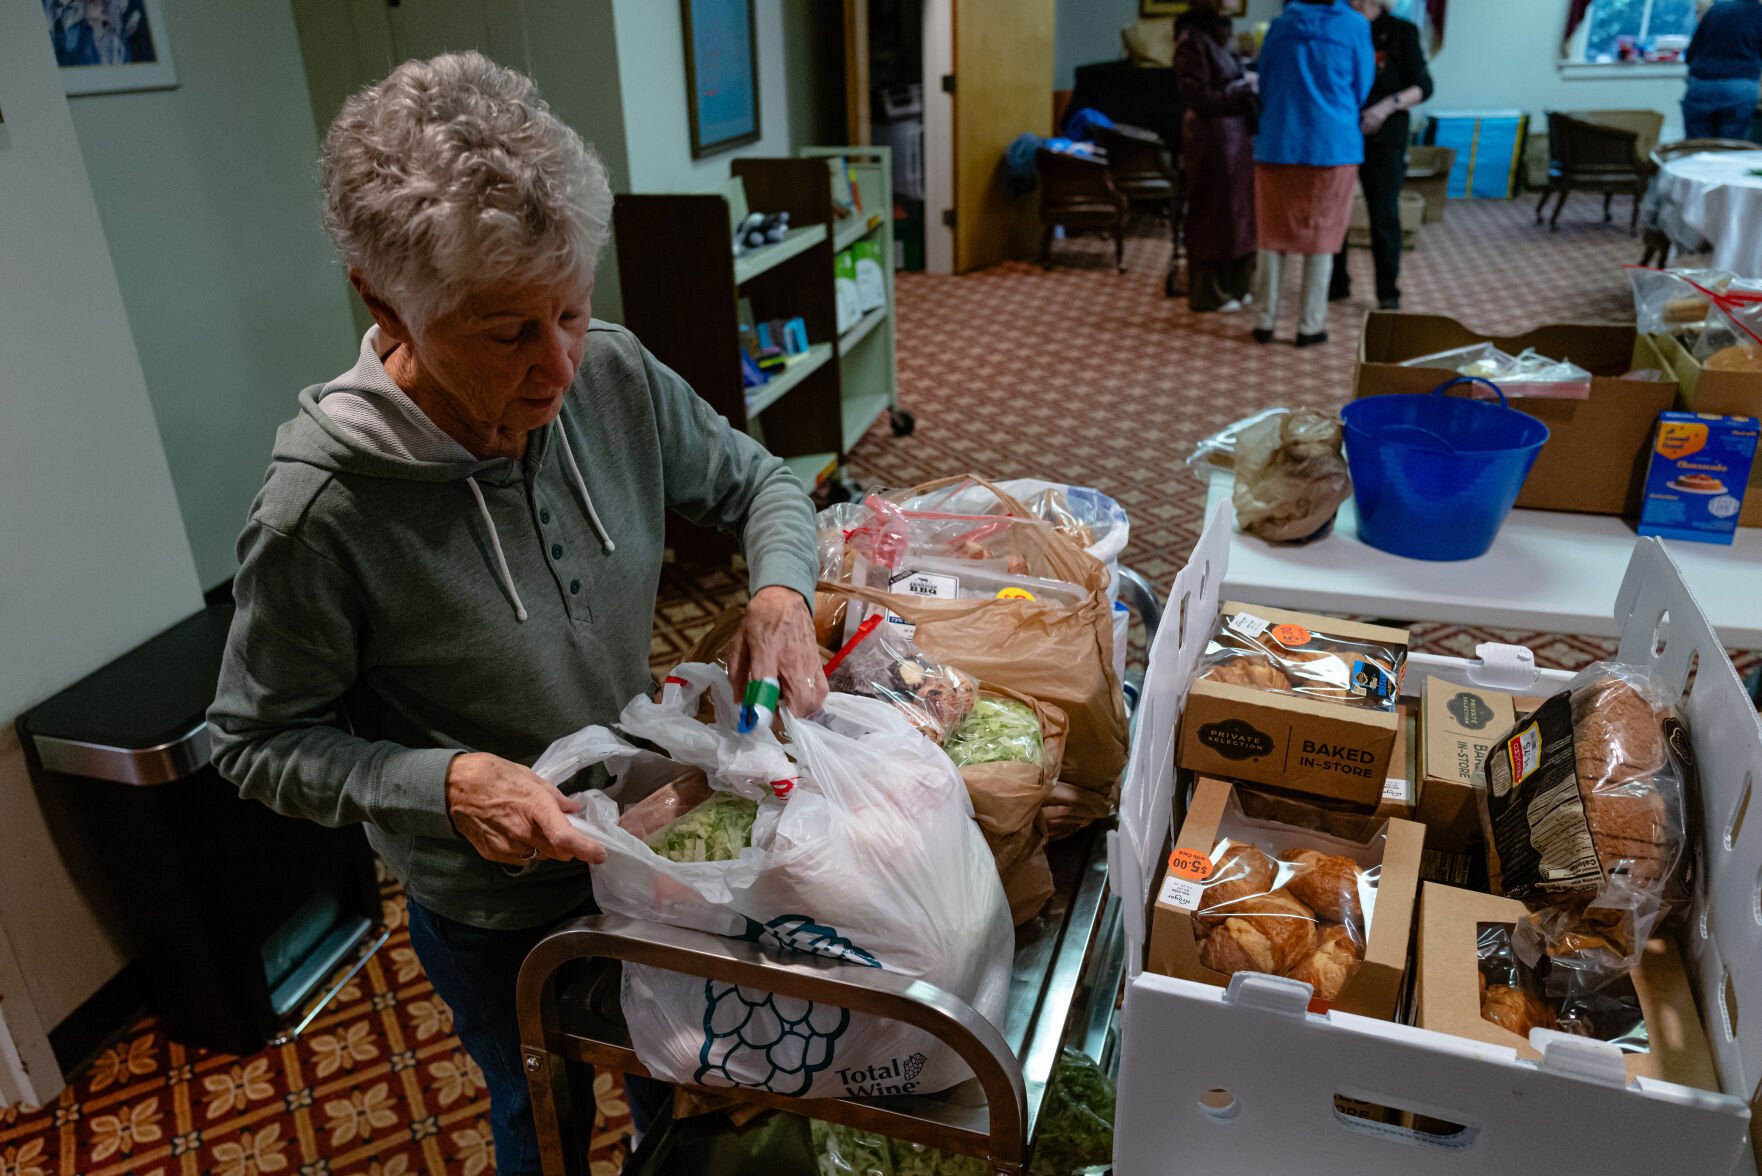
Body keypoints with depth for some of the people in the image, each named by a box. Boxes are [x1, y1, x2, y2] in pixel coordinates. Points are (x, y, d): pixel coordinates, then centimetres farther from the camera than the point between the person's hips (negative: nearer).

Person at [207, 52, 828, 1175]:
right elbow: (260, 744, -17)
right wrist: (442, 783, -32)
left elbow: (756, 481, -3)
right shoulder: (323, 512, -31)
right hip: (495, 911, -4)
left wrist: (780, 590, -23)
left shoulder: (616, 379, -19)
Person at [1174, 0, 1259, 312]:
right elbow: (1200, 96, -16)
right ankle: (1209, 293, 10)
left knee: (1239, 212, 12)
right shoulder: (1192, 39, -13)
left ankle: (1233, 286, 22)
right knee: (1215, 213, 0)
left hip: (1236, 134, 9)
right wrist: (1244, 85, -13)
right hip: (1213, 137, -9)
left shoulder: (1215, 34, 14)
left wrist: (1248, 81, 4)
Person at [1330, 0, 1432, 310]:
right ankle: (1336, 284, 20)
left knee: (1384, 215, -1)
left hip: (1383, 137, -2)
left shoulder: (1400, 31, 1)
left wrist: (1388, 105, -16)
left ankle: (1389, 293, 7)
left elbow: (1423, 87, -1)